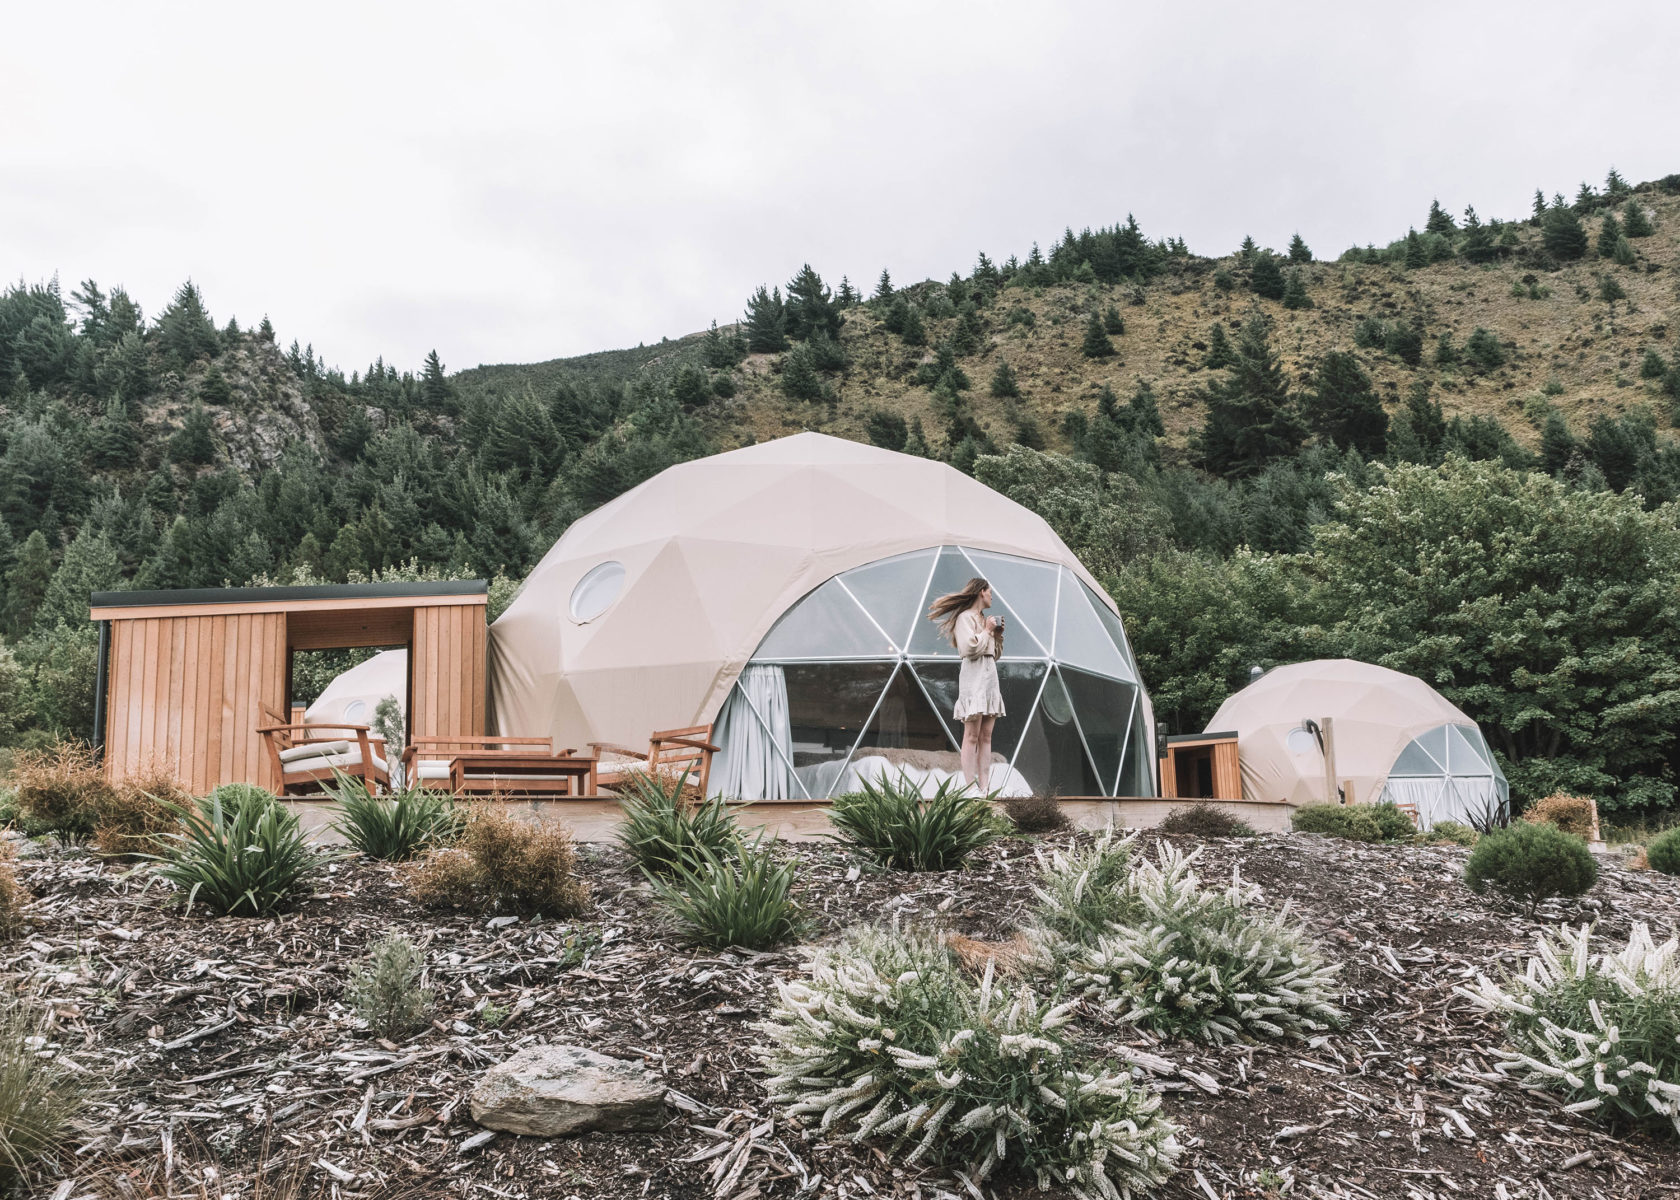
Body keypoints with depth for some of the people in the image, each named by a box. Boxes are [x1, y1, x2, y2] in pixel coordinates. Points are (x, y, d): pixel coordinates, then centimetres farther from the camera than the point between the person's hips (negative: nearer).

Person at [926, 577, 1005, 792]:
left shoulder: (984, 619, 23)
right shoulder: (966, 617, -4)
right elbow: (968, 648, -18)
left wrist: (997, 635, 11)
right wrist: (987, 631, -7)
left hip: (991, 676, 9)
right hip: (974, 676, -9)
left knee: (986, 736, 3)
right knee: (972, 735, -10)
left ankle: (985, 788, 2)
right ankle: (970, 788, -11)